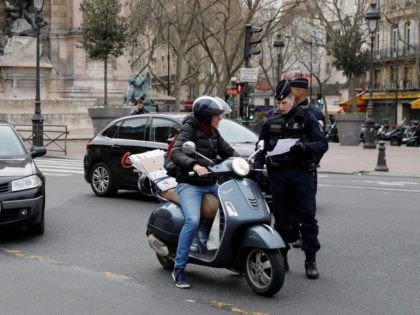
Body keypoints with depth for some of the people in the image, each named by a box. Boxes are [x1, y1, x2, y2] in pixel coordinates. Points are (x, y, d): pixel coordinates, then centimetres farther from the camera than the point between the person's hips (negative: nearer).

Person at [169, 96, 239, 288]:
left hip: (211, 184, 8)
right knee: (193, 221, -27)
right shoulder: (189, 129, -9)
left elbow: (227, 151, 14)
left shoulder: (213, 132, 13)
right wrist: (194, 165, -41)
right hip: (189, 185, -7)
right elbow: (176, 153, -23)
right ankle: (179, 269, -18)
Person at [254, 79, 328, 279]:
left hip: (302, 174, -3)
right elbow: (262, 148, 17)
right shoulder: (271, 122, 13)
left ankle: (310, 260, 3)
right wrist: (257, 165, -2)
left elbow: (322, 144, -5)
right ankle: (281, 257, 18)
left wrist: (305, 147, -24)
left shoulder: (307, 119, 1)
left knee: (307, 217, -4)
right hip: (278, 175, 4)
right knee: (281, 217, 8)